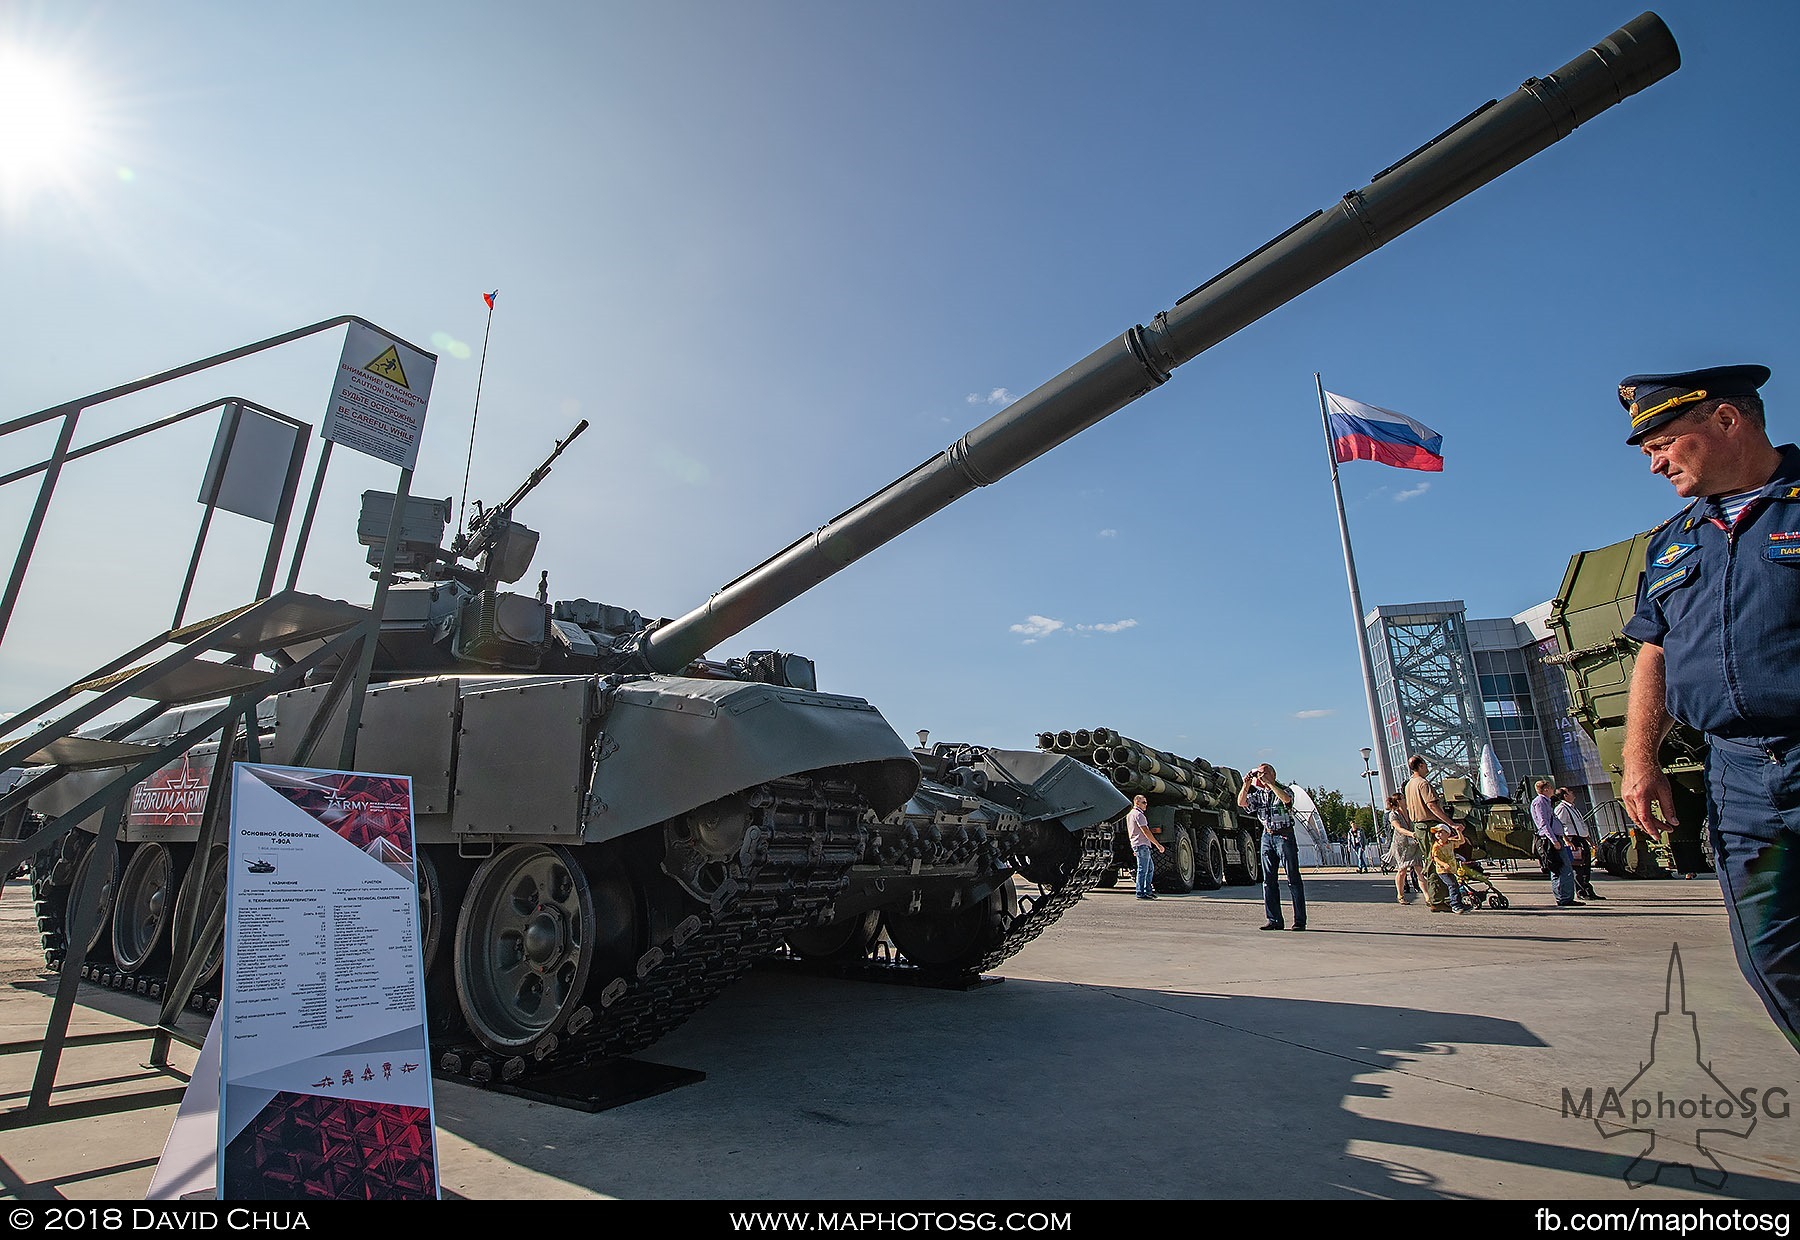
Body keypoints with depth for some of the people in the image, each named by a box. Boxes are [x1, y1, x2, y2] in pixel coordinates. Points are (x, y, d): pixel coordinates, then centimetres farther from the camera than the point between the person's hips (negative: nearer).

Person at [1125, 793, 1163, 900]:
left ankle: (1148, 890, 21)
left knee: (1150, 867, 18)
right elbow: (1146, 832, -19)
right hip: (1142, 845, -10)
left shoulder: (1129, 814, 18)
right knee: (1143, 870, -7)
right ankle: (1141, 893, -4)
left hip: (1136, 845, 10)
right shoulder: (1138, 815, -14)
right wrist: (1158, 844, -15)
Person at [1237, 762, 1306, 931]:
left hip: (1285, 836, -5)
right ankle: (1274, 920, 9)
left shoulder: (1284, 789, -3)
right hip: (1267, 836, 5)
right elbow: (1241, 803, -2)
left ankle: (1300, 921, 2)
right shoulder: (1258, 794, 11)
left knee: (1293, 879, -2)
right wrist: (1246, 785, -14)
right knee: (1269, 880, 4)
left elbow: (1286, 799, -26)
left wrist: (1269, 783, -26)